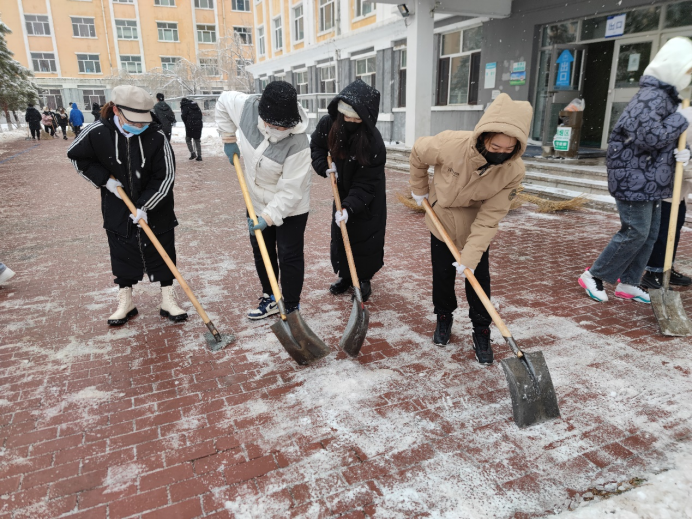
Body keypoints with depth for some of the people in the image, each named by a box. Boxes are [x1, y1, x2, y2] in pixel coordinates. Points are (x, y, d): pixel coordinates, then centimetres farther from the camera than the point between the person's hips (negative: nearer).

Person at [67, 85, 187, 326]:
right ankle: (125, 301, 27)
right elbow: (76, 155, 3)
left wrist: (145, 206, -19)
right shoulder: (97, 133, -15)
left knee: (162, 252, 5)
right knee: (122, 254, 11)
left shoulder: (157, 137, -19)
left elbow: (166, 176, -15)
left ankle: (167, 299, 20)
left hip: (155, 208, -1)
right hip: (117, 209, 2)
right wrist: (103, 179, -9)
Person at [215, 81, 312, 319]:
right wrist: (229, 138, 2)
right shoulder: (247, 106, -21)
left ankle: (292, 308, 15)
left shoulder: (298, 144, -33)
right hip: (257, 202, 6)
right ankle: (270, 299, 36)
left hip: (290, 209, -6)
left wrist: (269, 217, -29)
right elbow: (224, 101, 3)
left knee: (289, 257, 0)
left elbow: (290, 191, -29)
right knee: (261, 253, 17)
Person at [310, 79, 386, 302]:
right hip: (343, 189, 5)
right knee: (340, 234, 10)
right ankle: (345, 275, 28)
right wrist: (323, 166, -17)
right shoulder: (328, 124, -21)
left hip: (368, 196, -4)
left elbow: (365, 184, -30)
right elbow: (316, 146, 1)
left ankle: (364, 279, 20)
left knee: (366, 237, 1)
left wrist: (350, 207, -39)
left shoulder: (374, 143, -33)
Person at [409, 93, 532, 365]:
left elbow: (489, 219, -26)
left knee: (479, 278, 2)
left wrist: (469, 257, -29)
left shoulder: (514, 171, -28)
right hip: (442, 218, 0)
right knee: (442, 274, 9)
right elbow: (418, 153, -10)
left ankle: (481, 332, 19)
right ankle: (444, 318, 33)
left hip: (476, 227, 0)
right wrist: (419, 189, 2)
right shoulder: (450, 145, -33)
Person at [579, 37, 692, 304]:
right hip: (634, 178, -10)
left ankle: (628, 283, 20)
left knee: (650, 233, 11)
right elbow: (650, 136, -26)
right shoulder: (651, 96, -16)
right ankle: (594, 276, 5)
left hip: (651, 181, 10)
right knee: (636, 232, -7)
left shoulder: (665, 96, 17)